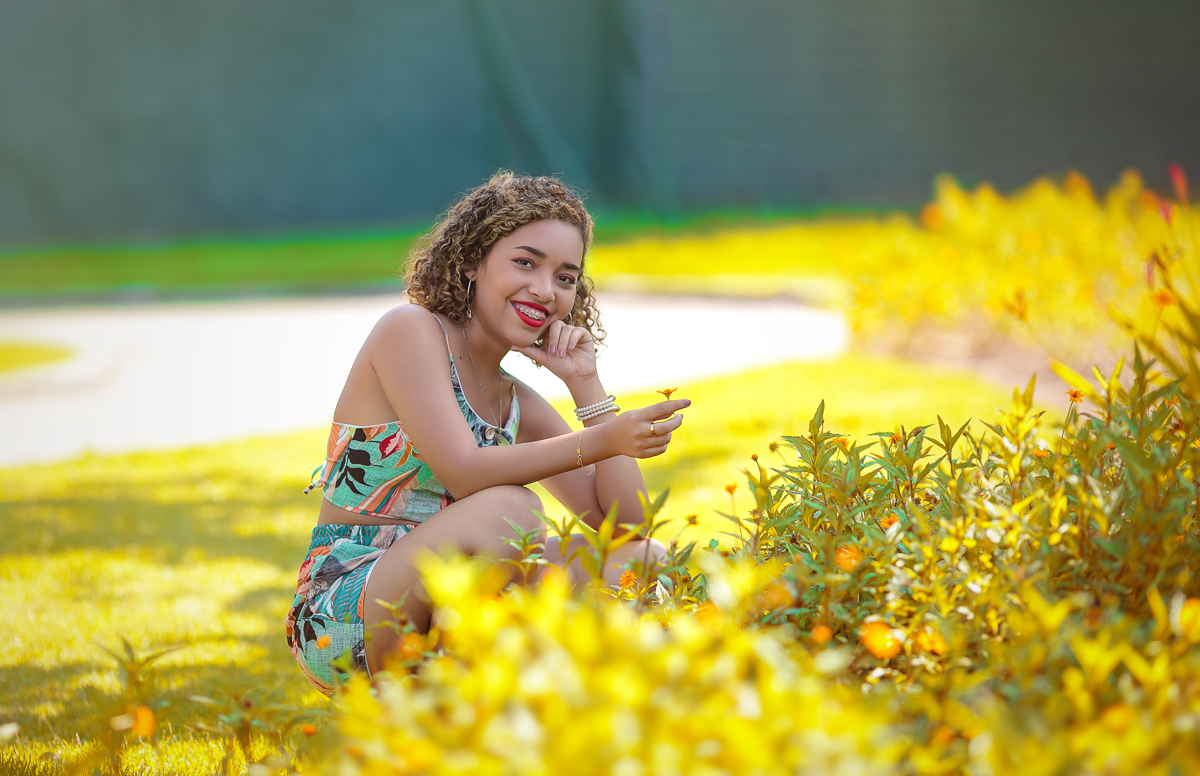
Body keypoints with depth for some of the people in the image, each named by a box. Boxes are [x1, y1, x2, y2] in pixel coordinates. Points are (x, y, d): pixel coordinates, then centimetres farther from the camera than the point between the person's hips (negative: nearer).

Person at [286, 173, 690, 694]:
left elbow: (625, 521, 9)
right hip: (340, 621, -7)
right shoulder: (410, 329, -5)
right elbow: (463, 472, -20)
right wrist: (605, 441, -29)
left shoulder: (516, 403, 16)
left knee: (643, 559, -6)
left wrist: (585, 382, 5)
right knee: (508, 506, -31)